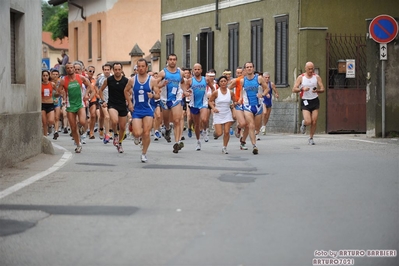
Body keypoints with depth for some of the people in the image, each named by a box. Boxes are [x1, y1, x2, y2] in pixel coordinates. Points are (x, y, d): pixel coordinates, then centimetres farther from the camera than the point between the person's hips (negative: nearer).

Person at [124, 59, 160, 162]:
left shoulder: (152, 80, -2)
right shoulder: (132, 80, 3)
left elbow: (158, 95, 1)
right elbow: (126, 91, 18)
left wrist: (152, 96, -21)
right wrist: (129, 102, 6)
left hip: (148, 109, -1)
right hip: (136, 109, 1)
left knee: (146, 133, -7)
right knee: (137, 134, -11)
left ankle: (144, 153, 10)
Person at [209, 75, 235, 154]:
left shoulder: (230, 92, -2)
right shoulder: (216, 92, -9)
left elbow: (235, 101, 11)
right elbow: (210, 101, 2)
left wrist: (233, 105, -10)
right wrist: (213, 108, -14)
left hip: (227, 114, 2)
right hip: (218, 114, -2)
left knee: (227, 132, -6)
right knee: (219, 133, -6)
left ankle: (224, 147, 12)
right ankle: (216, 132, 32)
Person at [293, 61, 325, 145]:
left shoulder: (317, 77, 3)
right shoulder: (301, 77, -2)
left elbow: (322, 89, 2)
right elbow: (294, 89, -4)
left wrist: (317, 90, -20)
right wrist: (302, 89, -22)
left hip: (315, 100, 2)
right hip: (305, 101, -2)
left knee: (314, 122, -3)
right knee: (308, 121, -15)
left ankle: (311, 138, 15)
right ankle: (303, 123, 22)